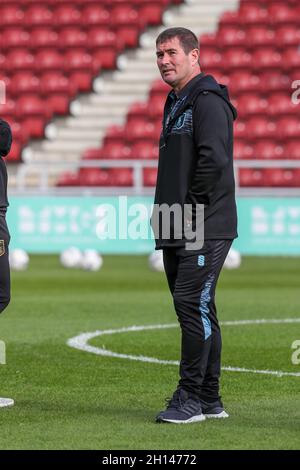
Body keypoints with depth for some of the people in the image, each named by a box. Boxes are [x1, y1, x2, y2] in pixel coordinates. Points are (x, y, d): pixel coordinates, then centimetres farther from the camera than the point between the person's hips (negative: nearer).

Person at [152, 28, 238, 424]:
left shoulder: (208, 101, -11)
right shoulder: (176, 103, 20)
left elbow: (213, 160, -22)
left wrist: (192, 211, -16)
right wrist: (167, 212, 13)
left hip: (205, 229, -10)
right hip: (178, 230, 10)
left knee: (193, 305, -12)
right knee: (196, 310, 11)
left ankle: (190, 398, -10)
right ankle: (210, 399, 17)